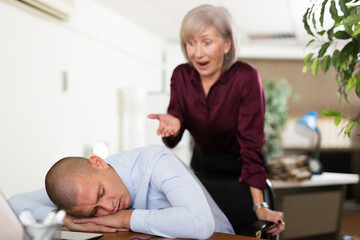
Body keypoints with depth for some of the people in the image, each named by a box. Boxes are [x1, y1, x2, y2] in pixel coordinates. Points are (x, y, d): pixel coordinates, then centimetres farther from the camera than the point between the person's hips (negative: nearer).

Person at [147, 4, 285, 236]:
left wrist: (260, 207, -31)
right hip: (202, 167, 4)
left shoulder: (246, 77, -25)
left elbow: (251, 143, -26)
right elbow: (172, 140, -10)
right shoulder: (181, 75, -11)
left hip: (241, 170, -4)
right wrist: (173, 126, -35)